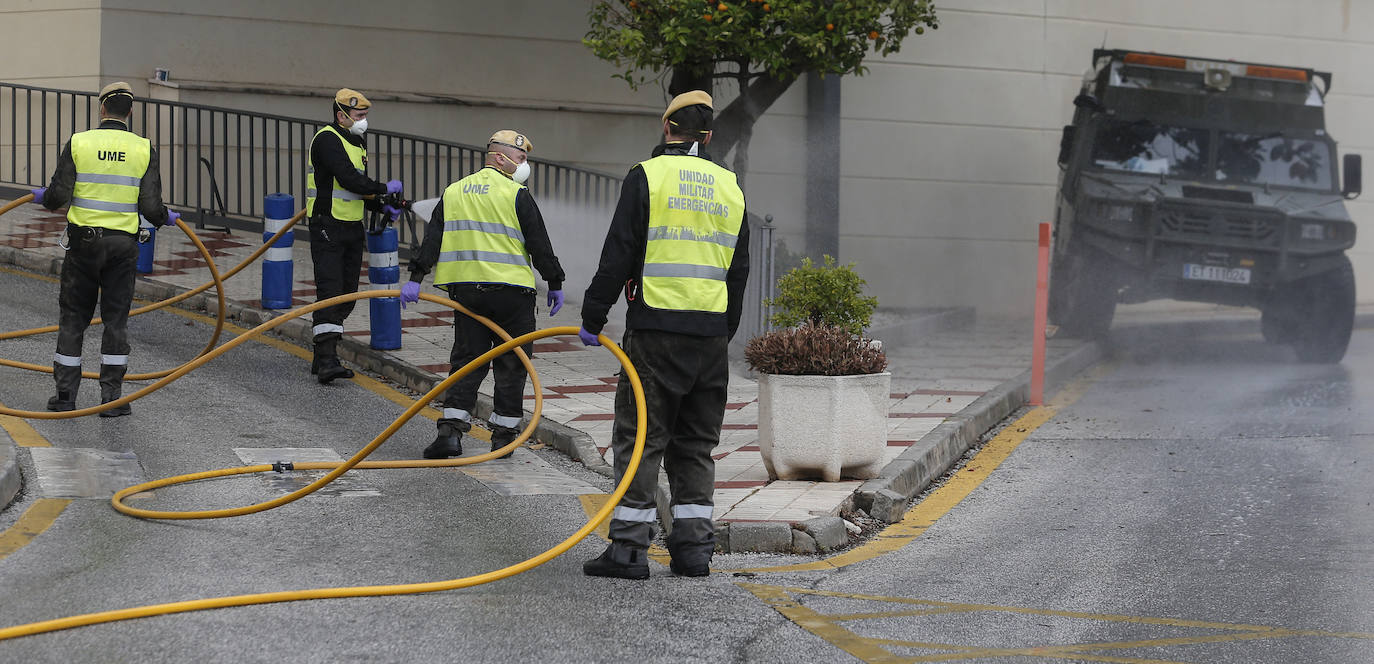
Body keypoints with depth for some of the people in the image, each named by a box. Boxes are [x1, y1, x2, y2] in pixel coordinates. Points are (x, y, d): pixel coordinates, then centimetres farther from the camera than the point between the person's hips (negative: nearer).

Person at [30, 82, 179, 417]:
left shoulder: (78, 142, -4)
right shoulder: (143, 148, -4)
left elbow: (59, 194, -8)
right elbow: (150, 206, -8)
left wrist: (43, 197, 15)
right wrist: (167, 217, 15)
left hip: (82, 241, 0)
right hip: (122, 244, 0)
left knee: (73, 316, 10)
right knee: (116, 318, 8)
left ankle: (65, 394, 13)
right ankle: (112, 398, 7)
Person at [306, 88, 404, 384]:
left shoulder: (356, 144, 17)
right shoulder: (327, 140, -14)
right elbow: (349, 180, -24)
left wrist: (383, 207, 9)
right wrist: (385, 188, -12)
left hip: (353, 228, 9)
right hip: (328, 227, -9)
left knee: (347, 294, 9)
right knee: (330, 292, -15)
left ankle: (322, 357, 17)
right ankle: (326, 362, -20)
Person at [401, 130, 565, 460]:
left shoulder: (453, 192, 12)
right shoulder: (516, 195, -5)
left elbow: (432, 239, 8)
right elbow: (539, 244, -5)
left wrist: (416, 278, 7)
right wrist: (555, 284, 2)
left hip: (466, 290, 5)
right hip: (511, 291, -5)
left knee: (466, 360, 9)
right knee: (511, 364, 6)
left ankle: (450, 430, -4)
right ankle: (503, 435, 8)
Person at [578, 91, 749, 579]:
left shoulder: (646, 176, -4)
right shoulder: (730, 187, 13)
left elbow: (618, 254, -7)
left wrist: (593, 318, 0)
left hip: (656, 327, -5)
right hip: (711, 330, 5)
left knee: (639, 437, -1)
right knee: (696, 443, 12)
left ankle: (628, 547, -4)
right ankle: (693, 546, 11)